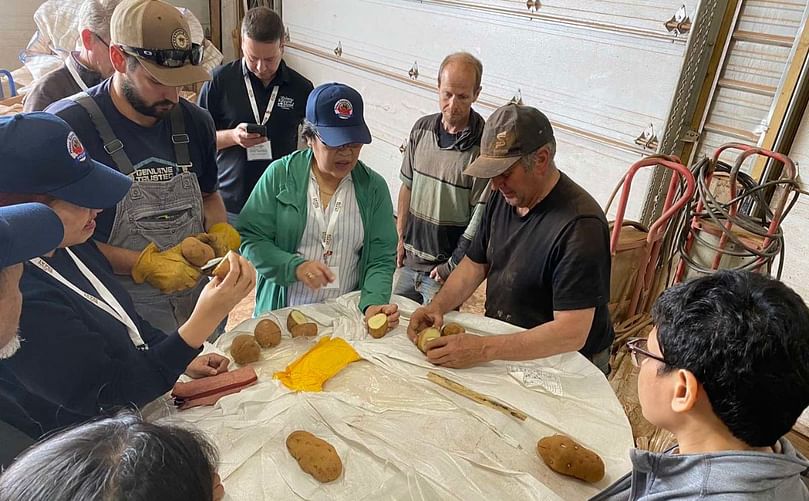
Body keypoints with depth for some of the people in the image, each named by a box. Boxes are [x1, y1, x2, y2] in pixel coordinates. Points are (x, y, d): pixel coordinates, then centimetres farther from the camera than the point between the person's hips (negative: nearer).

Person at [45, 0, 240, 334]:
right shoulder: (67, 126, -16)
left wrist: (219, 230, -5)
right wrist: (144, 265, -22)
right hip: (122, 312, -5)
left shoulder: (194, 121, 2)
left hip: (201, 295, 5)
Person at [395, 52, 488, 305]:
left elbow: (481, 216, -16)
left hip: (444, 268, -5)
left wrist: (452, 266, -12)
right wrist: (400, 238, 8)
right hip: (409, 260, 6)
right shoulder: (422, 128, 1)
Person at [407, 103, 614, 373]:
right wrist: (438, 305, -7)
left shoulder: (580, 225, -24)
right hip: (501, 345, 6)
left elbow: (572, 333, -27)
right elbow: (475, 264, 11)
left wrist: (484, 349, -31)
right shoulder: (503, 198, 1)